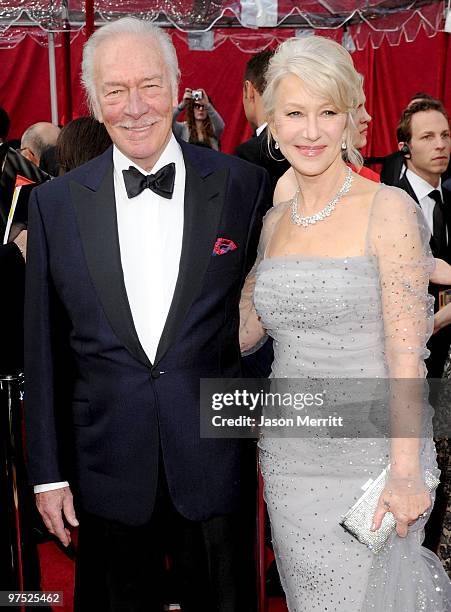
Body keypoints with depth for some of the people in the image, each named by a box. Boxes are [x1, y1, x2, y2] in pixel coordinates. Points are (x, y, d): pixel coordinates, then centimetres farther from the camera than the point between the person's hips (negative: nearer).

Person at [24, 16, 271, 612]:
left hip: (215, 465, 0)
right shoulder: (56, 202, -2)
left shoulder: (243, 185, -5)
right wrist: (47, 472, 3)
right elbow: (40, 346, 2)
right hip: (106, 468, 1)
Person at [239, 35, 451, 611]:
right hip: (288, 453, 5)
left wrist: (405, 472, -18)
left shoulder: (389, 209, -11)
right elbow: (244, 328, 14)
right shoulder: (275, 219, 6)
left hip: (369, 450, -5)